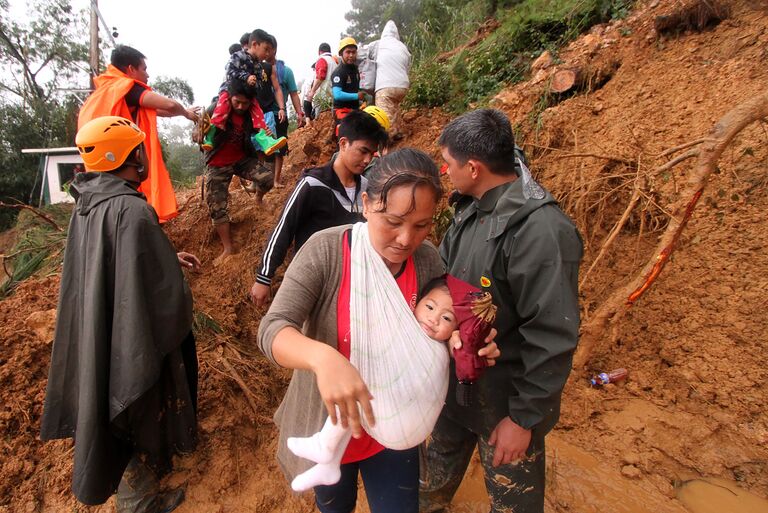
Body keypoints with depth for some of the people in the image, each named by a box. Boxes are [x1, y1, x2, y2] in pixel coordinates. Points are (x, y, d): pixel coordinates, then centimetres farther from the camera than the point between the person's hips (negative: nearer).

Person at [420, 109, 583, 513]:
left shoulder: (541, 230, -28)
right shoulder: (471, 209, -2)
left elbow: (553, 339, -26)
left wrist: (524, 418, -19)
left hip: (506, 400, -7)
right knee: (437, 473, 31)